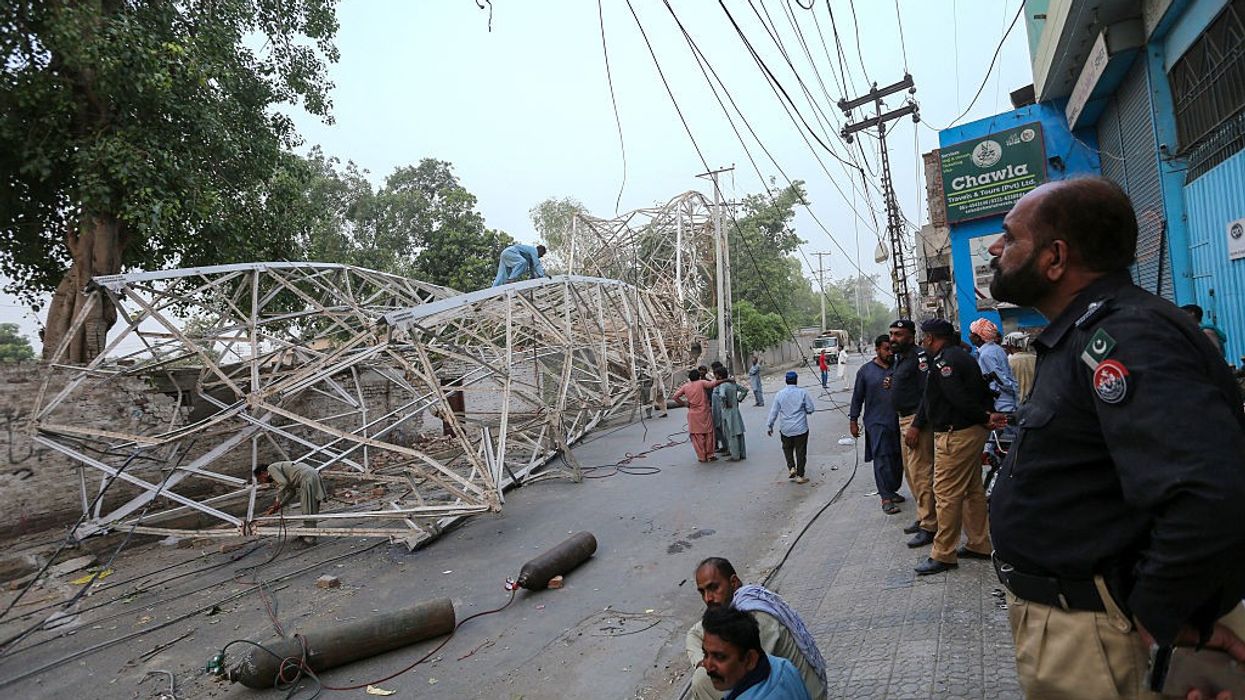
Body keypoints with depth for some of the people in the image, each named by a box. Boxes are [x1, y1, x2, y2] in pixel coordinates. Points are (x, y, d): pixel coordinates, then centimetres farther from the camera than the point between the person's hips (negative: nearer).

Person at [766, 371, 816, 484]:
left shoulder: (780, 394, -5)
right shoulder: (802, 393, -9)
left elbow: (773, 412, -1)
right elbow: (811, 409, -4)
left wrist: (769, 426, 9)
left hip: (785, 429, 1)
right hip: (801, 428, -1)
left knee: (787, 448, 23)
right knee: (801, 451, 9)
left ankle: (791, 467, 8)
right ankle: (800, 476, 15)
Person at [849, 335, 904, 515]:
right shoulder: (865, 370, 1)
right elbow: (857, 397, 4)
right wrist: (853, 420, 2)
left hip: (897, 421, 4)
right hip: (877, 423, -3)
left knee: (898, 459, 9)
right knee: (882, 459, -7)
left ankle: (892, 491, 26)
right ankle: (886, 499, -5)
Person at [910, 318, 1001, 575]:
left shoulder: (944, 361, -17)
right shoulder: (962, 355, 15)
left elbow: (959, 398, -24)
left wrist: (985, 418, -13)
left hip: (955, 435, -11)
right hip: (973, 431, 11)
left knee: (946, 494, -4)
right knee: (973, 490, 18)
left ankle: (943, 555, 3)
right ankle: (979, 545, 28)